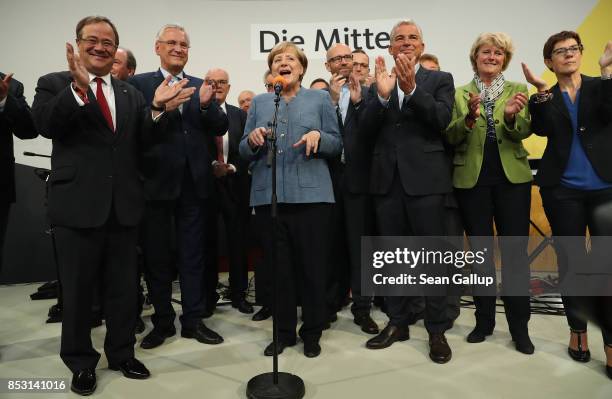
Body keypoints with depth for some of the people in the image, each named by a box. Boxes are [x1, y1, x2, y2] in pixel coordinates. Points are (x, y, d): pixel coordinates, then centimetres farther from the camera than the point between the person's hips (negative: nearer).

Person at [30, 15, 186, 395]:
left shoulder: (130, 93, 12)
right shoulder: (54, 84, 1)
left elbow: (143, 141, 3)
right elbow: (46, 125, -17)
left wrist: (157, 108, -13)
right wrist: (78, 87, -28)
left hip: (123, 204, 4)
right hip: (78, 204, -3)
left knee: (124, 286, 14)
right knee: (78, 288, 11)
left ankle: (122, 353, 33)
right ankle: (81, 362, 30)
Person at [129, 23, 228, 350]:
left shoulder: (201, 86, 11)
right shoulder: (138, 84, 2)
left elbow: (221, 128, 2)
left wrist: (206, 104, -16)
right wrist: (163, 107, -22)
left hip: (194, 183, 2)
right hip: (156, 182, -1)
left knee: (193, 256, 9)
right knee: (156, 258, 10)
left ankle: (193, 321, 21)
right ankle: (162, 322, 26)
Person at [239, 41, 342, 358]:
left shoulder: (320, 99, 11)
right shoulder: (259, 103, 16)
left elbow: (337, 144, 5)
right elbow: (244, 151, 11)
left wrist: (318, 136, -15)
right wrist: (253, 140, -11)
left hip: (310, 194, -2)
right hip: (269, 195, 2)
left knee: (313, 266, 3)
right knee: (279, 267, 9)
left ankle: (312, 332, 21)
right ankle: (284, 331, 24)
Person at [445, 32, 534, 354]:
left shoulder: (517, 90, 9)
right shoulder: (459, 93, 8)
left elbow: (524, 132, -5)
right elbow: (450, 138, -3)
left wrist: (511, 116, -26)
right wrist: (469, 117, -21)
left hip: (512, 178, 0)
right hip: (472, 179, 0)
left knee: (515, 252, 0)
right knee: (480, 251, 8)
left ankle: (519, 327, 14)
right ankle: (484, 320, 22)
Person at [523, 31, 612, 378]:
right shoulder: (544, 99, 10)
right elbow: (542, 130, -9)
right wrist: (542, 91, -19)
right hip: (562, 189, 1)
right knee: (571, 260, 7)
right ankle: (578, 329, 22)